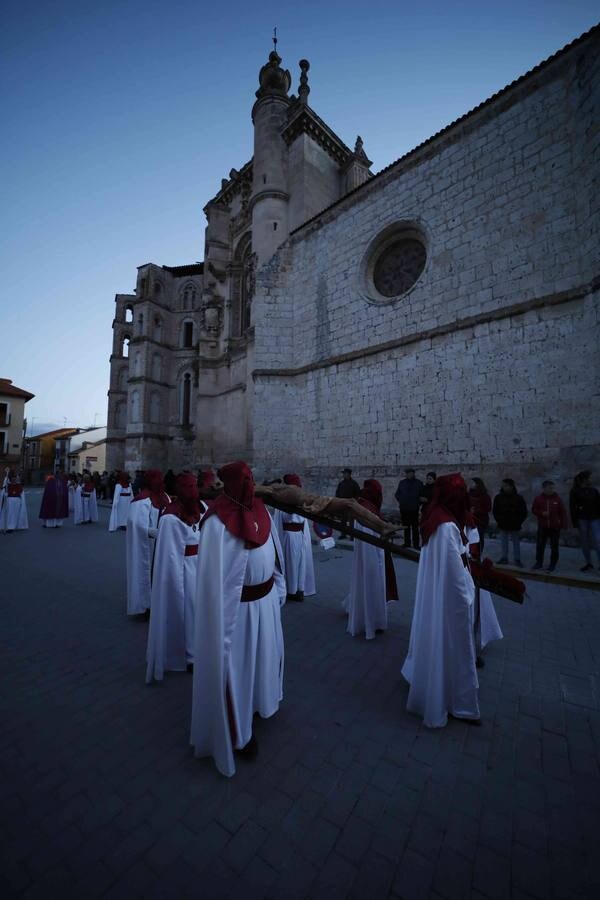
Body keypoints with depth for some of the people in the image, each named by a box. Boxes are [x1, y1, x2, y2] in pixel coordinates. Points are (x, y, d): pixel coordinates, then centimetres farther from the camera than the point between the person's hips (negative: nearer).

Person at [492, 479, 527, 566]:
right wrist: (498, 520, 0)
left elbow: (524, 512, 3)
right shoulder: (498, 497, 0)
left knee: (516, 542, 8)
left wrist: (519, 522, -3)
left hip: (514, 526, -2)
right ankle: (504, 558, 19)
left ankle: (517, 559, 18)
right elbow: (494, 510, 8)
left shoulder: (518, 498, -4)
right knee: (503, 543, 9)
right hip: (503, 525, 2)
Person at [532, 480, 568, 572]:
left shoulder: (557, 499, -2)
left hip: (555, 527, 0)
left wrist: (564, 524, -1)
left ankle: (553, 564, 19)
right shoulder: (539, 498, -1)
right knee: (540, 545, 6)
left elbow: (563, 512, 2)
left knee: (554, 546, 7)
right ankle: (539, 562, 19)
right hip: (542, 527, 1)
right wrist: (542, 513, -13)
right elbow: (534, 510, 5)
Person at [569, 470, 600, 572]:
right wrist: (575, 522, -6)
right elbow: (572, 507, -2)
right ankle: (588, 564, 18)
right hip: (582, 519, -1)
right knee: (584, 543, 7)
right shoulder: (575, 491, -1)